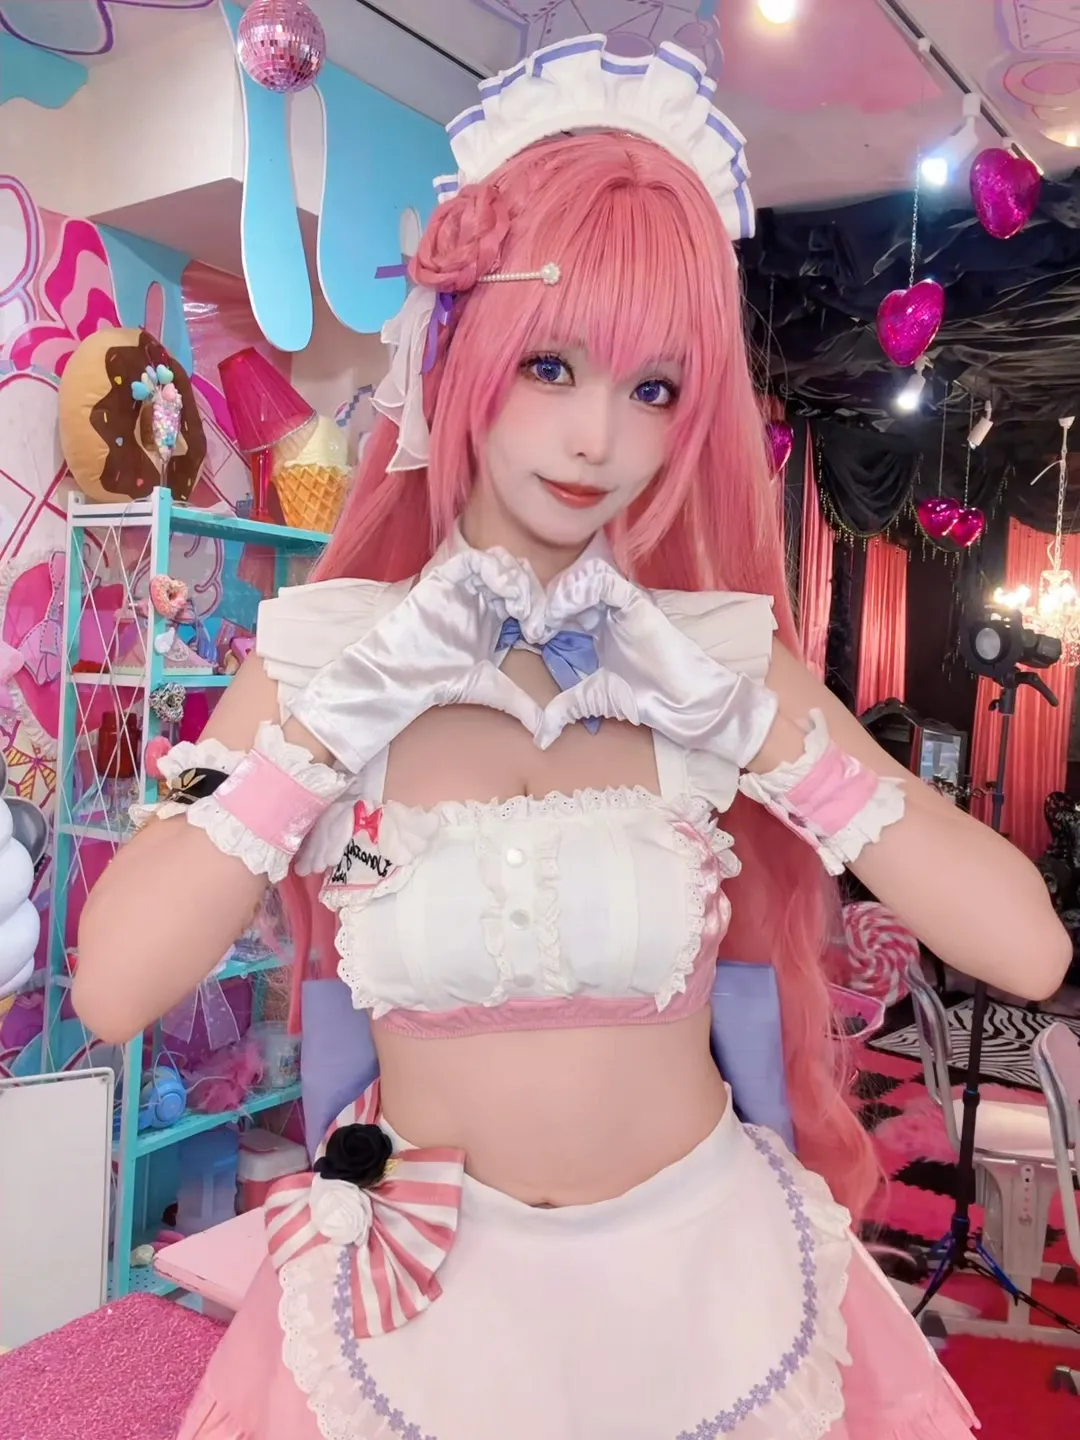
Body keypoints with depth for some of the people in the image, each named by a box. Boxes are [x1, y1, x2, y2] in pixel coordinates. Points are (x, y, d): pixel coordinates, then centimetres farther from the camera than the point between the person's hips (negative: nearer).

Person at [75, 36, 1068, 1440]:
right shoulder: (330, 650, -10)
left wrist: (763, 720, -19)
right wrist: (332, 716, -22)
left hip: (707, 1278, 1)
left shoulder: (722, 659, -9)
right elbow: (113, 986, -20)